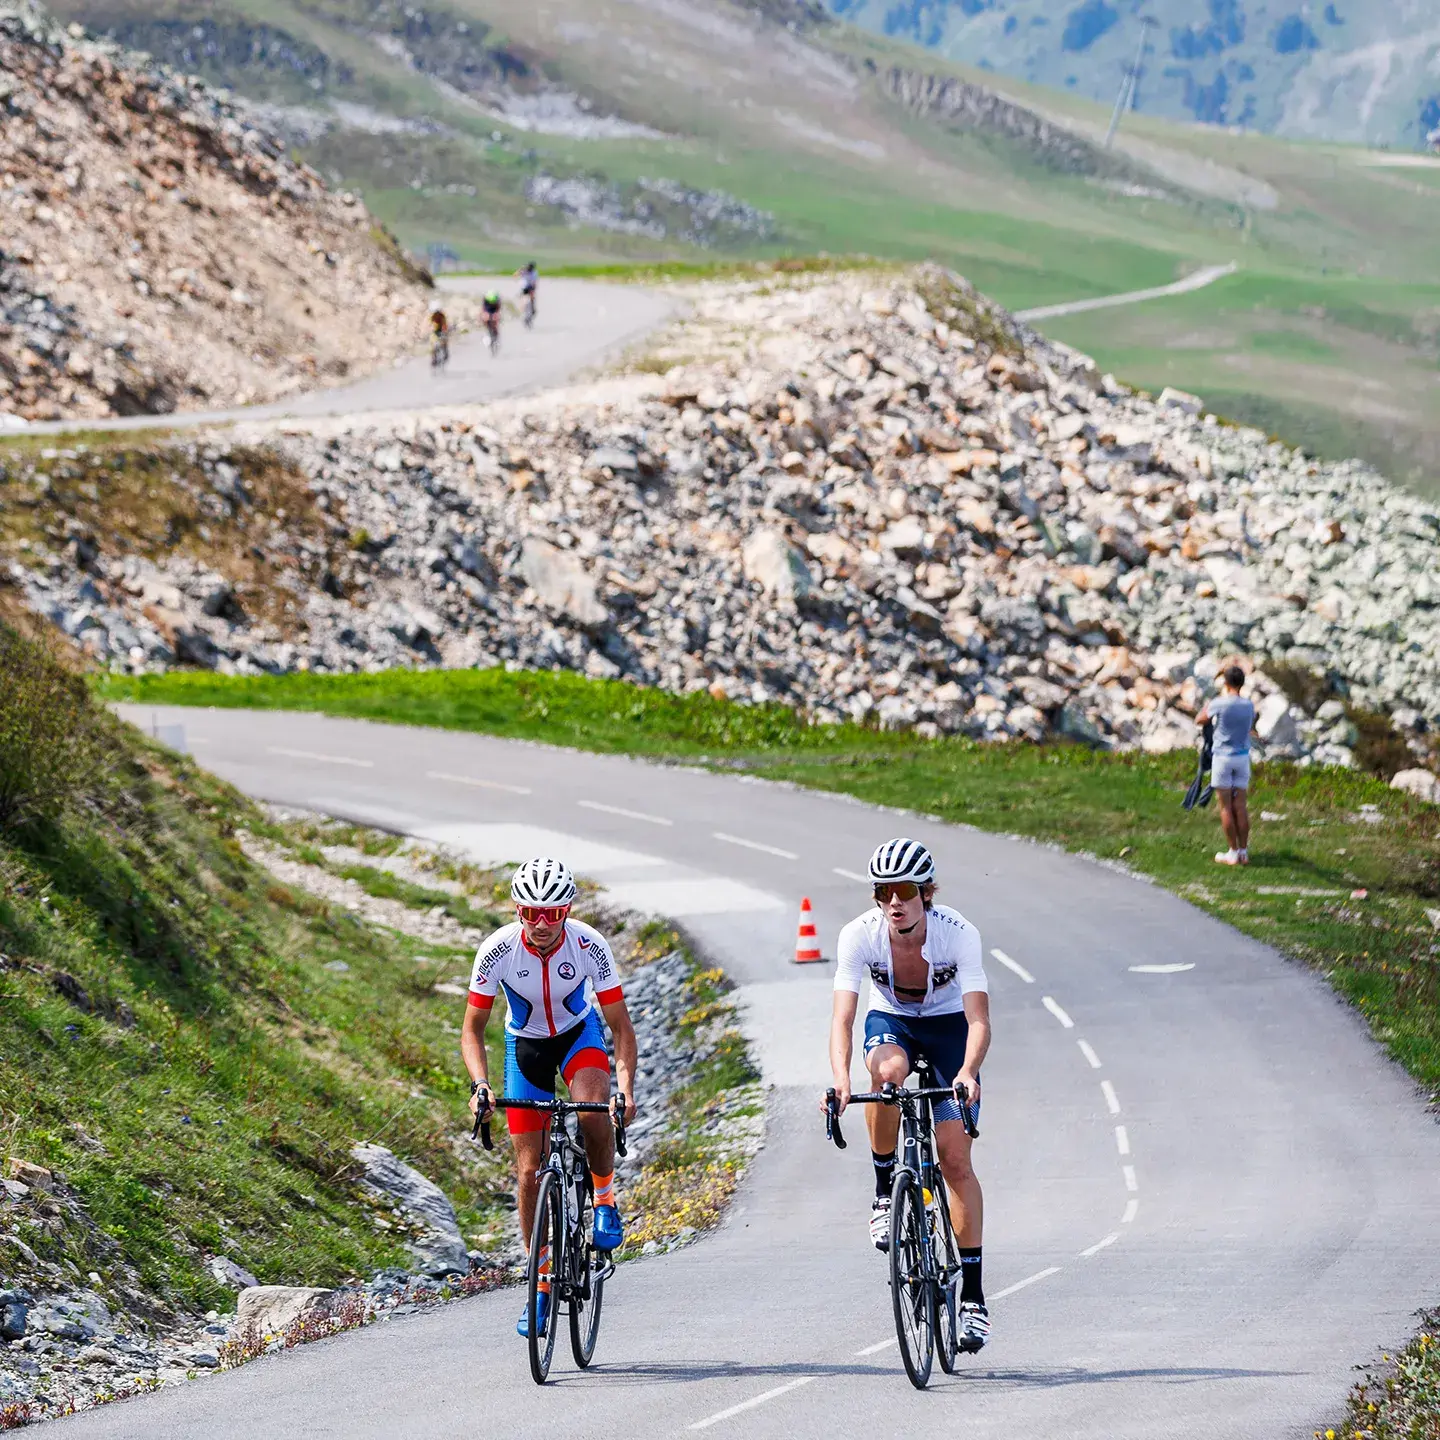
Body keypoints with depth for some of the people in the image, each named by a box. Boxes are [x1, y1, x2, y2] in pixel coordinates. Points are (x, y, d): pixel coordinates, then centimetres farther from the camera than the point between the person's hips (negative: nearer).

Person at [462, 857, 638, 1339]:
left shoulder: (589, 945, -28)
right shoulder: (498, 950, -27)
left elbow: (620, 1025, -21)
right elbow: (472, 1027, -16)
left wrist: (625, 1087, -35)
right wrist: (479, 1085, -32)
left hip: (579, 1032, -1)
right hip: (525, 1042, 1)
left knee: (593, 1113, -33)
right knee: (529, 1170, -3)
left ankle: (604, 1196, -4)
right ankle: (542, 1283, 10)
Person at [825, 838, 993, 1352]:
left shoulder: (959, 934, -30)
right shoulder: (859, 934, -26)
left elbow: (978, 1020, -36)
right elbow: (842, 1016, -32)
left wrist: (967, 1072, -55)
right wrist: (841, 1078, -50)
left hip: (948, 1025, -1)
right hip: (891, 1021, 1)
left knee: (955, 1159, -11)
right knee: (889, 1070, -38)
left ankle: (973, 1295, -6)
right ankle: (884, 1188, -16)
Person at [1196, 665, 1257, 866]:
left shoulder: (1219, 704, -13)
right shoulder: (1248, 706, 1)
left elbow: (1199, 720, 3)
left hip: (1223, 757, -4)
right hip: (1243, 757, 4)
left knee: (1226, 806, 1)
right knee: (1241, 806, 7)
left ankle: (1233, 852, 0)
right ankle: (1243, 851, 8)